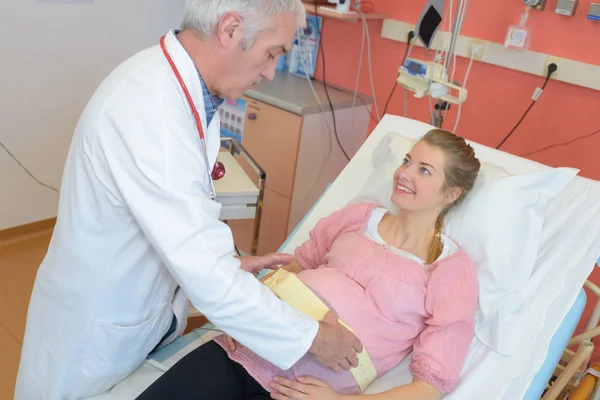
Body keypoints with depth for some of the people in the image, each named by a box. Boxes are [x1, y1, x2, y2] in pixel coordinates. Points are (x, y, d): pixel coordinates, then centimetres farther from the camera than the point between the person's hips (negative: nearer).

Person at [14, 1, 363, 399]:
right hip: (97, 333, -7)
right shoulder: (148, 107, -33)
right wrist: (312, 337, -24)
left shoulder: (185, 87, -4)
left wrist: (227, 263, -2)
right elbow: (203, 271, -33)